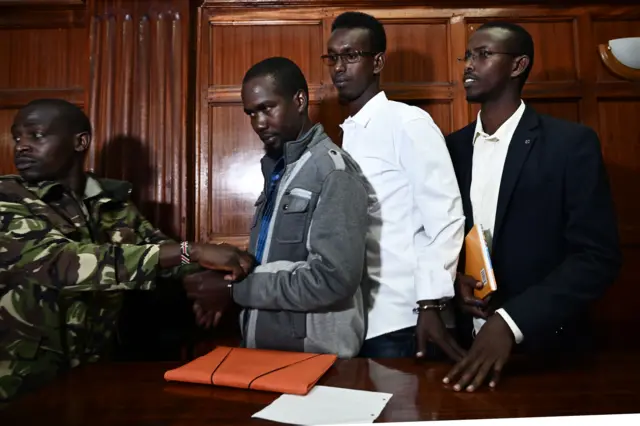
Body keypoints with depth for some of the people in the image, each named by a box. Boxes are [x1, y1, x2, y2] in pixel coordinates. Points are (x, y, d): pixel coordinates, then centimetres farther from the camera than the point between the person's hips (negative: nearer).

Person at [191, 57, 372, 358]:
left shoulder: (333, 171, -16)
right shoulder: (277, 169, 9)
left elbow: (332, 280, -25)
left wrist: (236, 288, -19)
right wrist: (226, 285, -4)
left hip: (315, 356, -7)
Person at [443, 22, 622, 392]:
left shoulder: (571, 143, -8)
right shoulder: (452, 148, 4)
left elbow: (597, 257, -13)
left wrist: (511, 321, -22)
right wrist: (452, 283, -10)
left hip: (545, 348, -3)